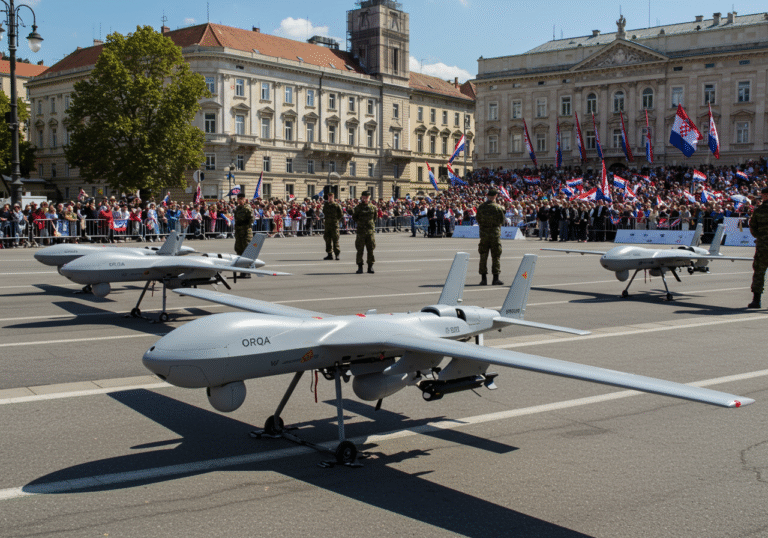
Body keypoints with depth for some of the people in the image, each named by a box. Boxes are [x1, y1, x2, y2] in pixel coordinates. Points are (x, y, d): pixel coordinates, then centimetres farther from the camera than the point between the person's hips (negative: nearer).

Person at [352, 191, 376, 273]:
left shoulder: (372, 207, 10)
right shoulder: (358, 207, 3)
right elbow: (354, 218, 7)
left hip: (371, 230, 2)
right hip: (361, 231, -2)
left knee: (371, 249, 3)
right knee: (360, 249, -1)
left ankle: (370, 267, 11)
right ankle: (360, 267, 6)